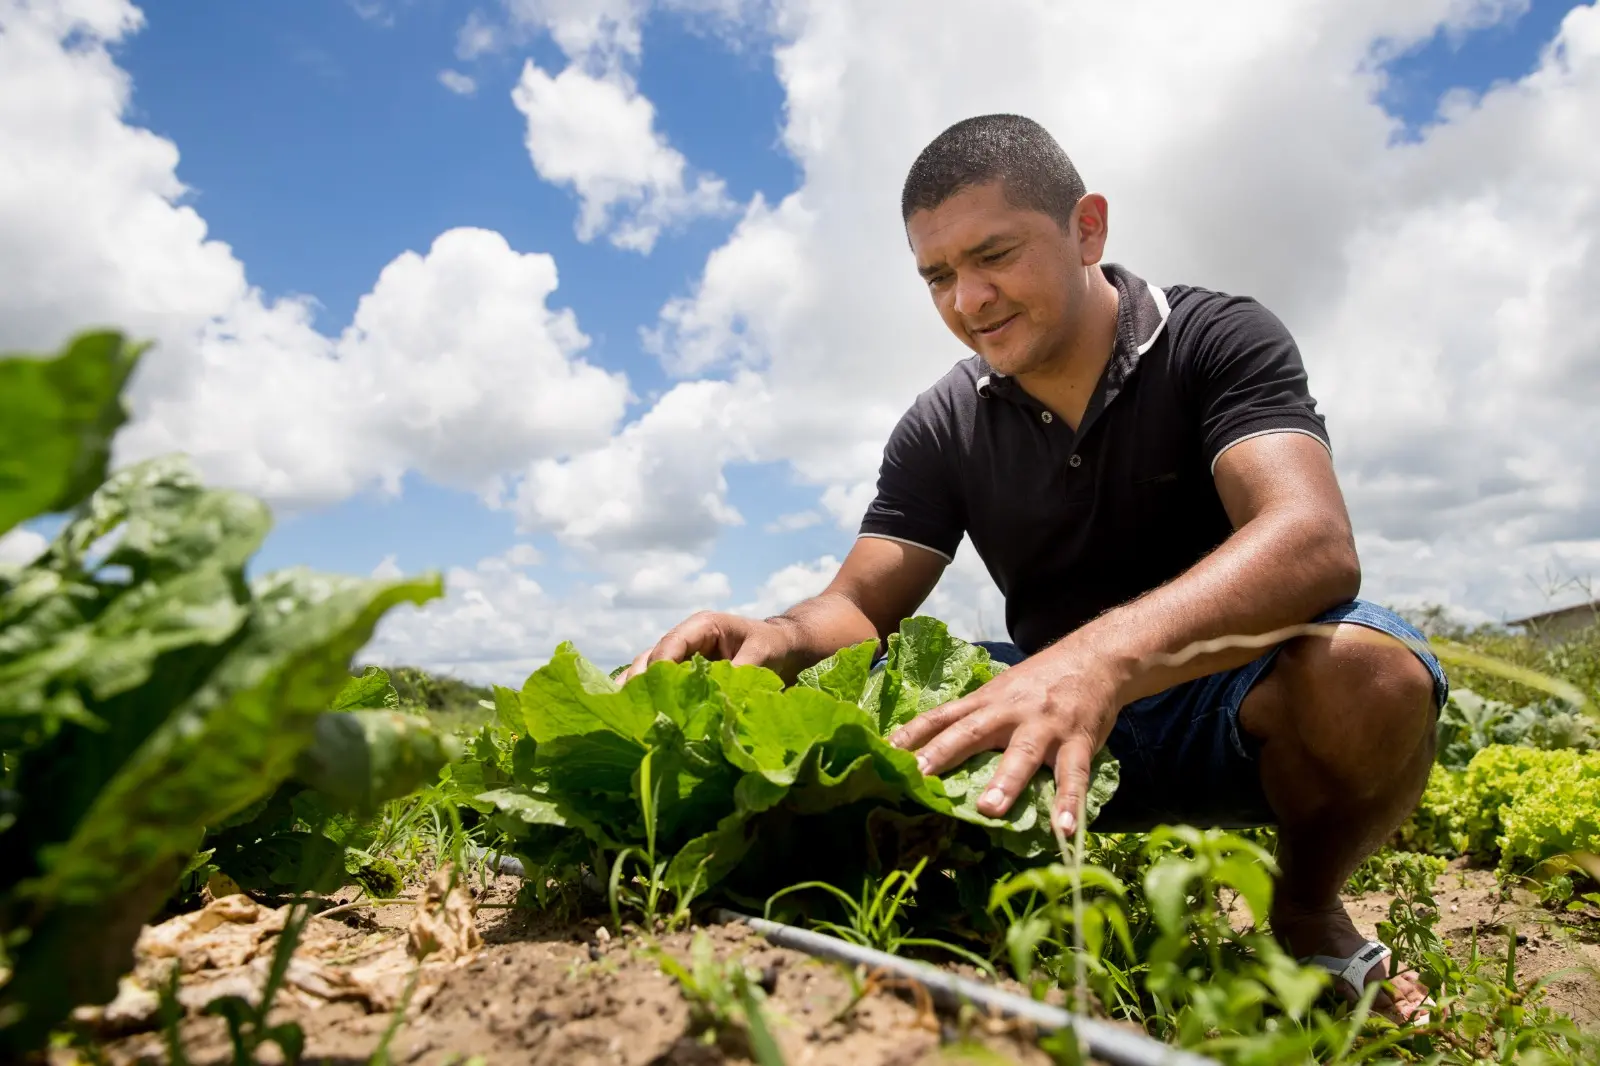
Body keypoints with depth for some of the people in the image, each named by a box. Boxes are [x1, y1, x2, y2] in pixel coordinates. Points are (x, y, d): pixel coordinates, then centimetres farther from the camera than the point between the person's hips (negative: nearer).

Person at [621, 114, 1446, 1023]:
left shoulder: (1220, 340, -11)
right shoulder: (942, 431, -1)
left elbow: (1316, 544, -28)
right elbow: (861, 606, -4)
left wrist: (1102, 656, -47)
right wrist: (785, 637, -29)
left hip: (1232, 707, -1)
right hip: (1054, 723, 2)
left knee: (1367, 669, -34)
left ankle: (1309, 914, -1)